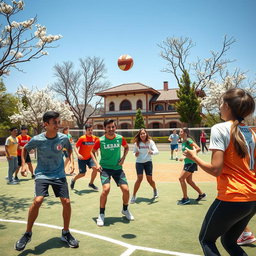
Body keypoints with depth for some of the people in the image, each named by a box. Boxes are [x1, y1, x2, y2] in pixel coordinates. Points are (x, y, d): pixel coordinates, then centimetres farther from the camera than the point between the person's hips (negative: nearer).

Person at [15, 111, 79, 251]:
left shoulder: (63, 138, -10)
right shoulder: (37, 140, -15)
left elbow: (69, 149, 14)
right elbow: (24, 149, 7)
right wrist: (23, 165, -1)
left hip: (59, 175, 2)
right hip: (42, 175, -2)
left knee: (66, 202, -4)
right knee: (37, 201, -20)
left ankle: (66, 233, 19)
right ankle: (27, 234, 3)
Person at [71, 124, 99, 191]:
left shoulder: (94, 138, -4)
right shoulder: (82, 138, -16)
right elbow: (76, 147, -12)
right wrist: (78, 154, -28)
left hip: (89, 157, 4)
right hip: (82, 158, -4)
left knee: (95, 168, -18)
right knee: (82, 174, 0)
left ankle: (91, 184, 4)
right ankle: (73, 180, 34)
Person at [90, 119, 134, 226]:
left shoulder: (120, 138, -5)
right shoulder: (100, 141, -11)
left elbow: (126, 147, 16)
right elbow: (92, 152, 6)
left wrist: (123, 158, 1)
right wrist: (96, 163, -7)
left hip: (117, 167, 3)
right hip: (105, 168, -3)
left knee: (126, 189, -4)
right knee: (106, 189, -23)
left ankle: (125, 210, 27)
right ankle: (101, 215, -1)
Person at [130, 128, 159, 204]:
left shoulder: (150, 142, -6)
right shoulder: (137, 143, -1)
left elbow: (157, 151, -14)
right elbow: (134, 152, 10)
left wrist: (152, 152, -36)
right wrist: (135, 154, -13)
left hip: (148, 162, 0)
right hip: (139, 162, 0)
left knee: (149, 179, 4)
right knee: (139, 178, -12)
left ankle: (155, 190, 37)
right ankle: (133, 196, -1)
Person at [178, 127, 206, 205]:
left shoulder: (188, 140, -16)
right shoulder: (183, 141, 10)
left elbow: (198, 149, -25)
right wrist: (183, 157, 15)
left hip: (191, 163, -9)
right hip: (187, 163, 9)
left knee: (181, 178, -9)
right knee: (189, 180, 15)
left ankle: (185, 198, 0)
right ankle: (201, 194, 30)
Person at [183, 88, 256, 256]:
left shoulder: (220, 129, -13)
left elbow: (216, 169, -19)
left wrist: (194, 157, -4)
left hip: (231, 199, -7)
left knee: (206, 239, 16)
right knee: (229, 242, 26)